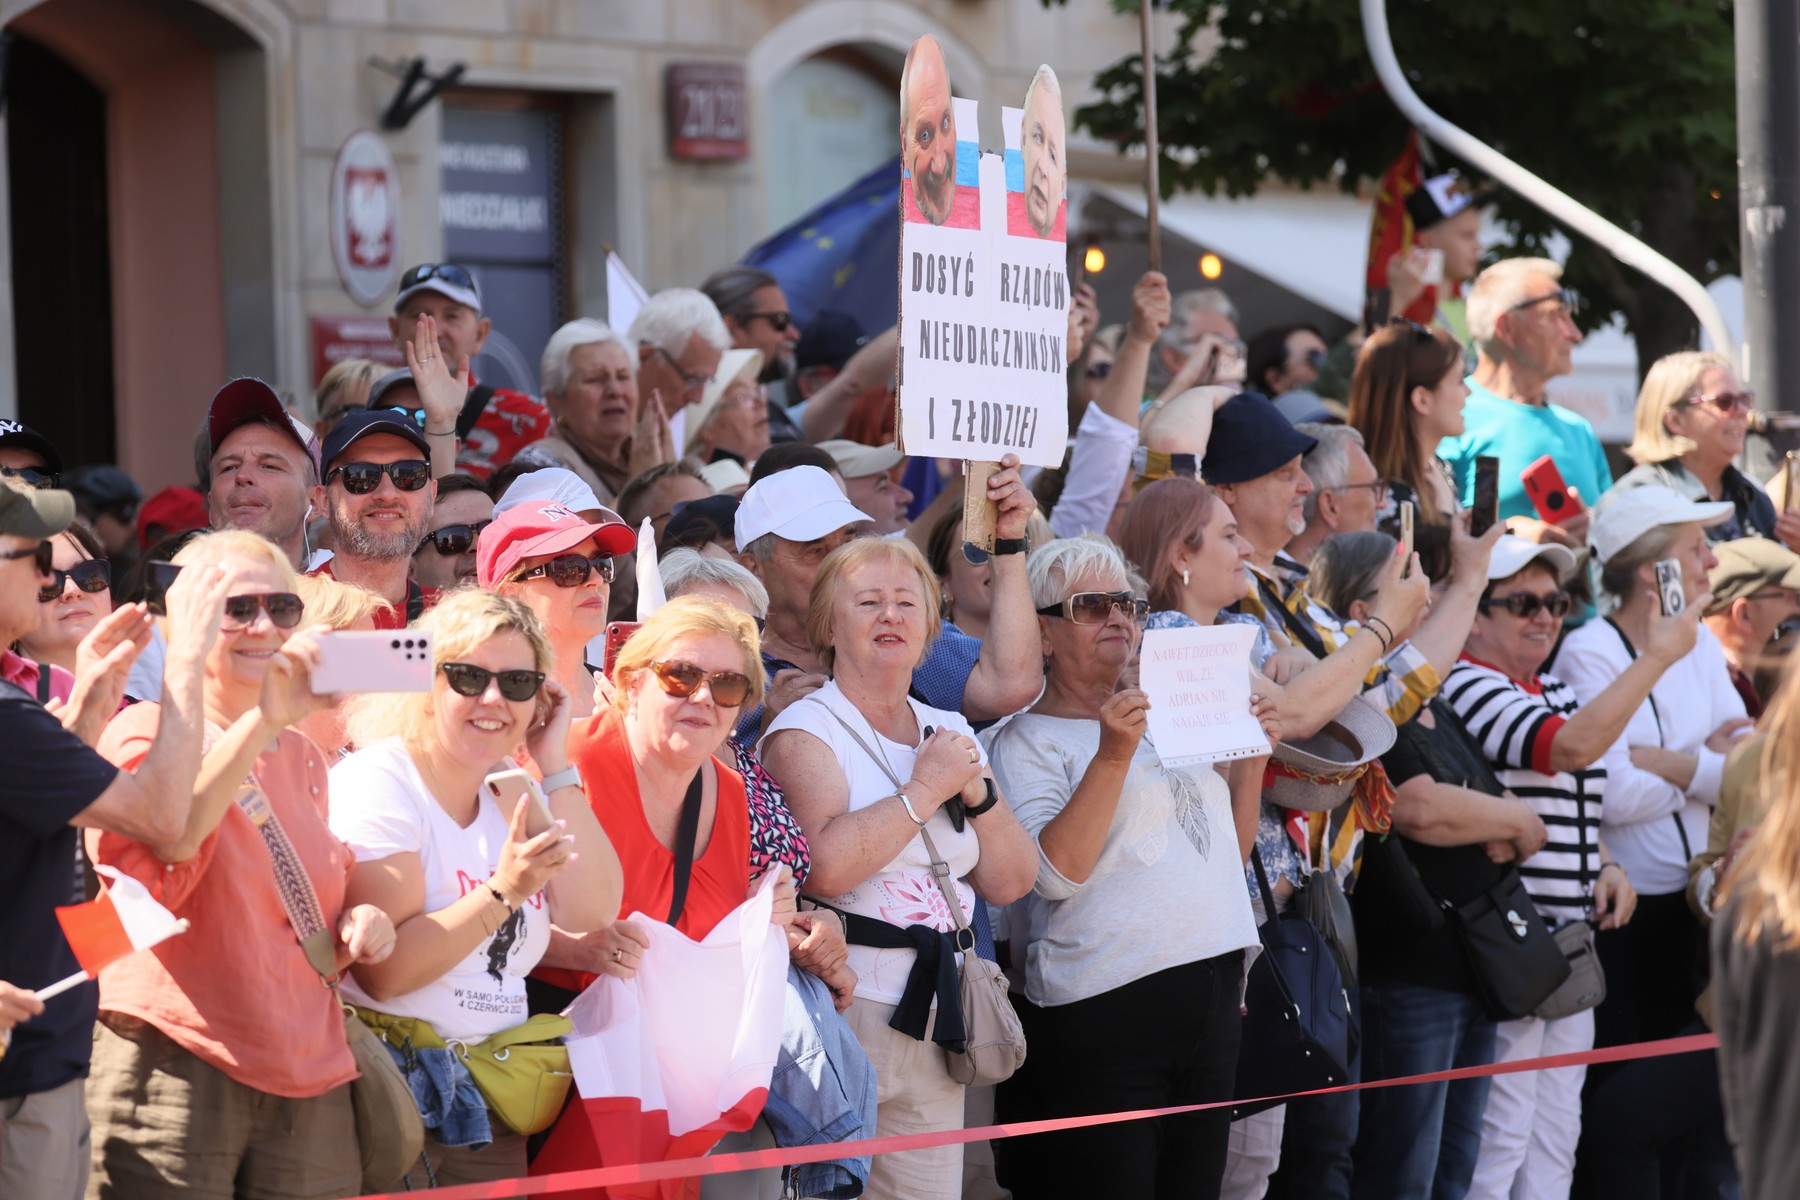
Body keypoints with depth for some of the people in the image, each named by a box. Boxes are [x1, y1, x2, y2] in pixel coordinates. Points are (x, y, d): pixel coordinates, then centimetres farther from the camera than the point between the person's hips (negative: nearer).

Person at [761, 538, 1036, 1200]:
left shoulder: (947, 731, 16)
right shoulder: (807, 729, -4)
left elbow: (1011, 883, 13)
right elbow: (825, 865, -22)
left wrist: (976, 791, -2)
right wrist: (926, 788, -13)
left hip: (937, 1018, 6)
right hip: (840, 1015, -6)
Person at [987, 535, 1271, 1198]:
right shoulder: (1027, 740, -2)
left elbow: (1230, 851, 23)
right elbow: (1057, 871, -16)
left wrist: (1252, 756, 9)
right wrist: (1113, 757, -21)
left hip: (1209, 996, 7)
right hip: (1104, 1009, -7)